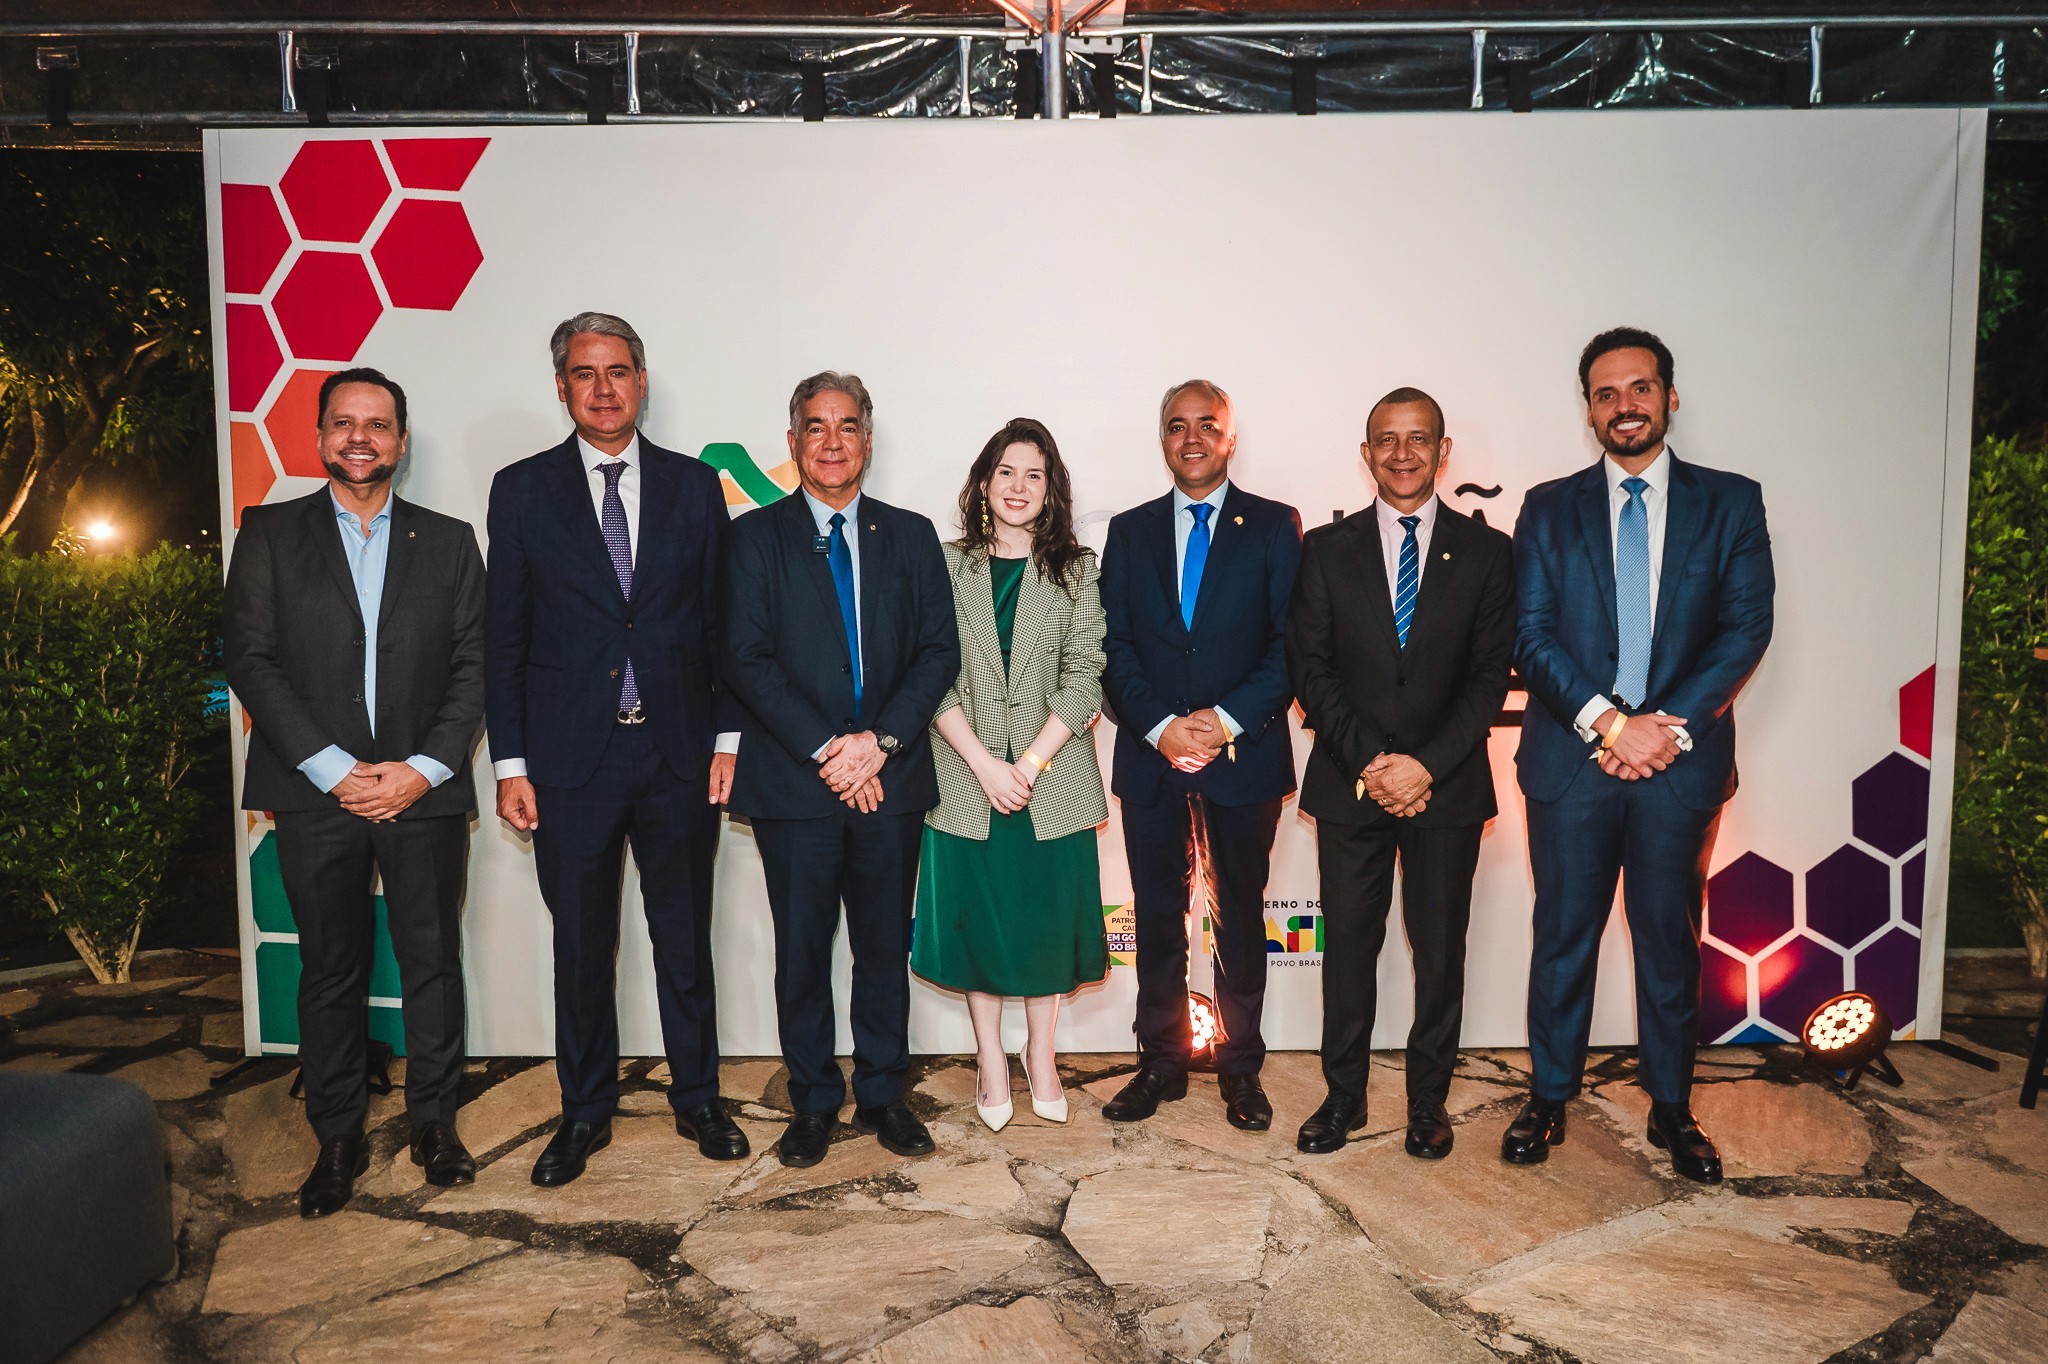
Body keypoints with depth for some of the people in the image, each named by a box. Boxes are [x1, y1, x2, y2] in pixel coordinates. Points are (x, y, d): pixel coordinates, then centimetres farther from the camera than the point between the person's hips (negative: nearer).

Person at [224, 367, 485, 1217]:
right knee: (331, 972, 7)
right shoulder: (270, 534, 7)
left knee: (433, 962, 7)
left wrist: (422, 770, -9)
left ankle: (433, 1121, 23)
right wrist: (334, 769, -10)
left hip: (423, 792, 1)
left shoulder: (448, 541, 9)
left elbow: (473, 666, 3)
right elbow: (249, 660, -1)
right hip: (316, 795, 0)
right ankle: (338, 1139, 21)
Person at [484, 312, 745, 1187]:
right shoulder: (522, 490, 3)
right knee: (581, 945, 11)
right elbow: (505, 637, 2)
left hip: (678, 755, 1)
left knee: (686, 937, 11)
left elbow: (720, 622, 6)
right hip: (570, 759, 0)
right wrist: (510, 763, -2)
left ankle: (696, 1098, 28)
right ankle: (585, 1114, 27)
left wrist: (728, 738, 0)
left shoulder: (694, 486, 5)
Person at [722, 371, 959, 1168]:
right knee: (802, 950, 7)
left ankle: (881, 1095, 26)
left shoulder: (911, 536, 10)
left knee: (885, 946, 11)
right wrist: (824, 749, -14)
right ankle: (813, 1103, 23)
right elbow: (746, 659, -5)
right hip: (793, 782, -2)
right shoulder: (757, 536, 3)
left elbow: (940, 653, 2)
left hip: (891, 778, 2)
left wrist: (881, 739, -11)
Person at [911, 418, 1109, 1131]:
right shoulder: (949, 568, 2)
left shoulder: (1075, 572, 2)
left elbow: (1083, 679, -4)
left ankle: (1040, 1058, 27)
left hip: (1052, 776, 0)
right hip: (967, 777, 0)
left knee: (1047, 916, 9)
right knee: (979, 917, 8)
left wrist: (1029, 764, -13)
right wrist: (984, 765, -13)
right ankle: (990, 1061, 25)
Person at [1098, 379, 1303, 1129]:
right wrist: (1161, 727, -12)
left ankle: (1240, 1067, 21)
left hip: (1244, 754, -2)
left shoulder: (1275, 526, 3)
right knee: (1157, 915, 9)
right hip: (1150, 757, 2)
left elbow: (1292, 642, -4)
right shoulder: (1130, 531, 10)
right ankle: (1161, 1061, 22)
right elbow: (1115, 646, 3)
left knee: (1240, 914, 8)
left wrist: (1227, 720, -16)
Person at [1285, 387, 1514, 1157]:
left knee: (1440, 949, 9)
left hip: (1448, 787, 0)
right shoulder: (1327, 549, 5)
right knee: (1347, 946, 7)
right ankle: (1344, 1096, 22)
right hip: (1348, 784, 0)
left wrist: (1427, 764, -13)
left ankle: (1428, 1101, 25)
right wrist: (1368, 760, -12)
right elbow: (1310, 668, -1)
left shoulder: (1487, 553, 4)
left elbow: (1490, 676, -2)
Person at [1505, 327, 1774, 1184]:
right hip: (1572, 758, 0)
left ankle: (1671, 1109, 25)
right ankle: (1548, 1099, 22)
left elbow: (1747, 628, -2)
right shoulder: (1549, 509, 6)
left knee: (1670, 938, 10)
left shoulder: (1730, 502, 6)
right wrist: (1606, 721, -15)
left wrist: (1671, 726, -14)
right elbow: (1532, 634, -3)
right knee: (1564, 936, 8)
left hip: (1682, 759, 0)